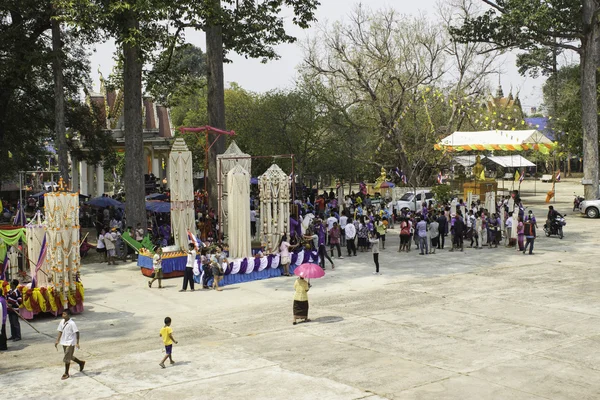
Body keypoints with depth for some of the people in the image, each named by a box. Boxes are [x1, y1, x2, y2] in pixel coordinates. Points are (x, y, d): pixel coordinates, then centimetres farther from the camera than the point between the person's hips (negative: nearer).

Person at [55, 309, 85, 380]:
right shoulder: (61, 322, 2)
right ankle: (81, 363, 40)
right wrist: (57, 341, 5)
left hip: (70, 343, -7)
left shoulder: (72, 323, -18)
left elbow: (77, 333, -16)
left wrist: (77, 343, -18)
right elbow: (60, 332, 10)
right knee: (69, 357, 18)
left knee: (66, 359, -4)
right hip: (64, 342, 7)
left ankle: (66, 374, 10)